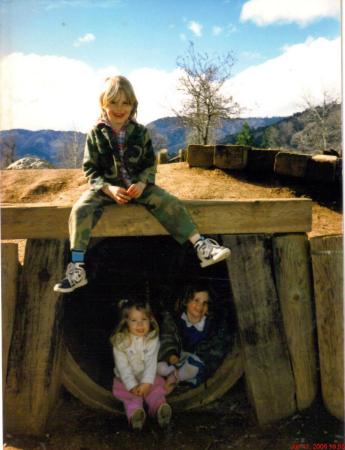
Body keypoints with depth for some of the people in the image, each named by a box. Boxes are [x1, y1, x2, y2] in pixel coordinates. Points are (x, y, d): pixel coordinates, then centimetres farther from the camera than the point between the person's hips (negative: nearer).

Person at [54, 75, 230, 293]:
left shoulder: (140, 132, 2)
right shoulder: (96, 134, -2)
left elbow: (151, 164, 5)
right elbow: (91, 169, -2)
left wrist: (142, 183, -17)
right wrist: (109, 188, -20)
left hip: (138, 185, 1)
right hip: (106, 187, -1)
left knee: (171, 204, -20)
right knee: (80, 210, -28)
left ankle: (202, 247, -16)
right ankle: (77, 268, -28)